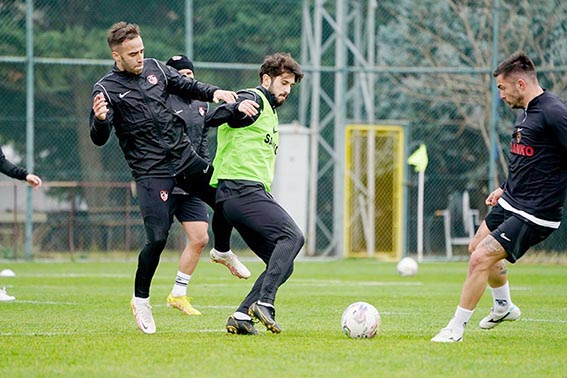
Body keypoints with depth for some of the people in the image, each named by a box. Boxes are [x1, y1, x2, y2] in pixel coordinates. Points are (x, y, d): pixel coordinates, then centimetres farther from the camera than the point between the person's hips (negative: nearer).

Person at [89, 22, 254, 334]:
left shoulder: (155, 68, 6)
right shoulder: (106, 89, -10)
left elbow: (188, 86, 15)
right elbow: (99, 139, -17)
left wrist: (214, 93, -5)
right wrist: (100, 120, -39)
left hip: (184, 158, 6)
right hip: (151, 172, -6)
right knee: (157, 238, -13)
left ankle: (222, 252, 41)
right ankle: (140, 300, 7)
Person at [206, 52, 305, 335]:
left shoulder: (270, 113, 30)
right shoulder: (254, 100, -1)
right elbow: (212, 119, -18)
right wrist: (237, 107, -38)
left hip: (250, 192, 10)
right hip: (241, 188, -10)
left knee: (282, 264, 3)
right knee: (292, 236, -25)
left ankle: (241, 317, -4)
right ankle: (264, 302, -35)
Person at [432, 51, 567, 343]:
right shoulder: (525, 113, 10)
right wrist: (505, 188, 22)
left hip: (533, 214, -10)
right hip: (510, 202, 10)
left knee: (480, 259, -15)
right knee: (478, 246, 26)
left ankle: (456, 328, 0)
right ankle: (503, 307, 47)